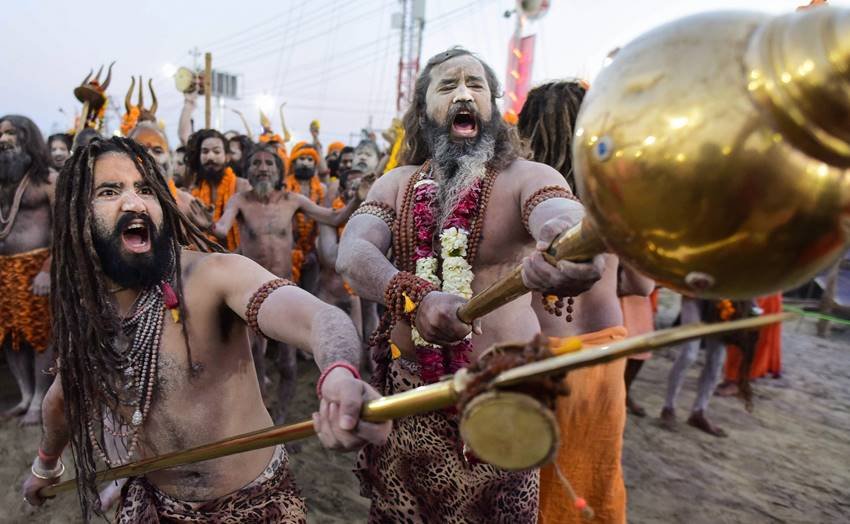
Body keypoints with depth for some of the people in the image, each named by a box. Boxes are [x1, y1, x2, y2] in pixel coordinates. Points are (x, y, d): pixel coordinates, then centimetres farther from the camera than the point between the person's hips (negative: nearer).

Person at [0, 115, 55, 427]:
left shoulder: (47, 179, -2)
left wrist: (47, 270, -15)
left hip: (35, 266, -6)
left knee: (40, 333, 0)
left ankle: (39, 401, 11)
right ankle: (26, 397, 22)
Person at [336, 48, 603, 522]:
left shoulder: (526, 177, -8)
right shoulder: (396, 183, 3)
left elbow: (568, 219, -30)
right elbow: (352, 253, -13)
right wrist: (414, 296, -34)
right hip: (407, 385, 4)